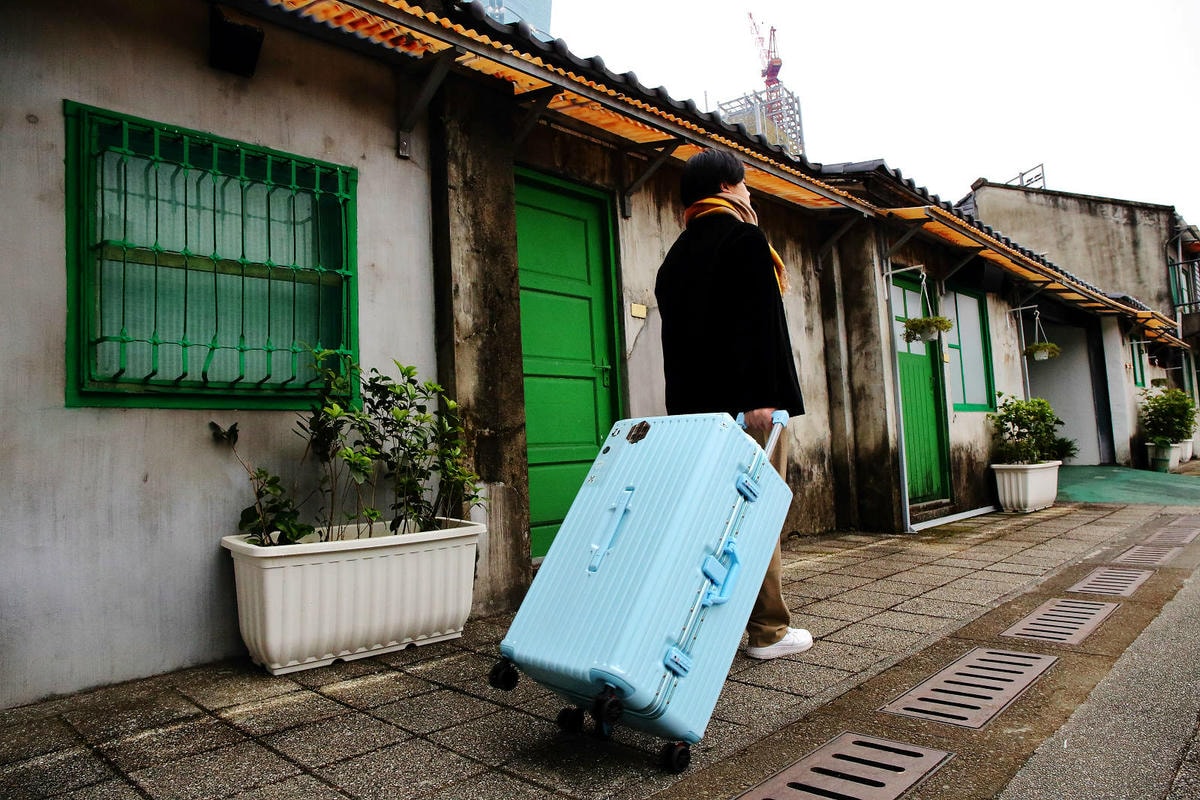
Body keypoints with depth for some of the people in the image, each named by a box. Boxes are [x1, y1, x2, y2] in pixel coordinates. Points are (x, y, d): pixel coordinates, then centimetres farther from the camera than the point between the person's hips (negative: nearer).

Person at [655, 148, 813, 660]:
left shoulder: (675, 257, 20)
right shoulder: (745, 240, -3)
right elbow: (761, 324, -16)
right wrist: (762, 397, -21)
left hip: (694, 406, 8)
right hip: (745, 403, -7)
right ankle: (768, 631, 5)